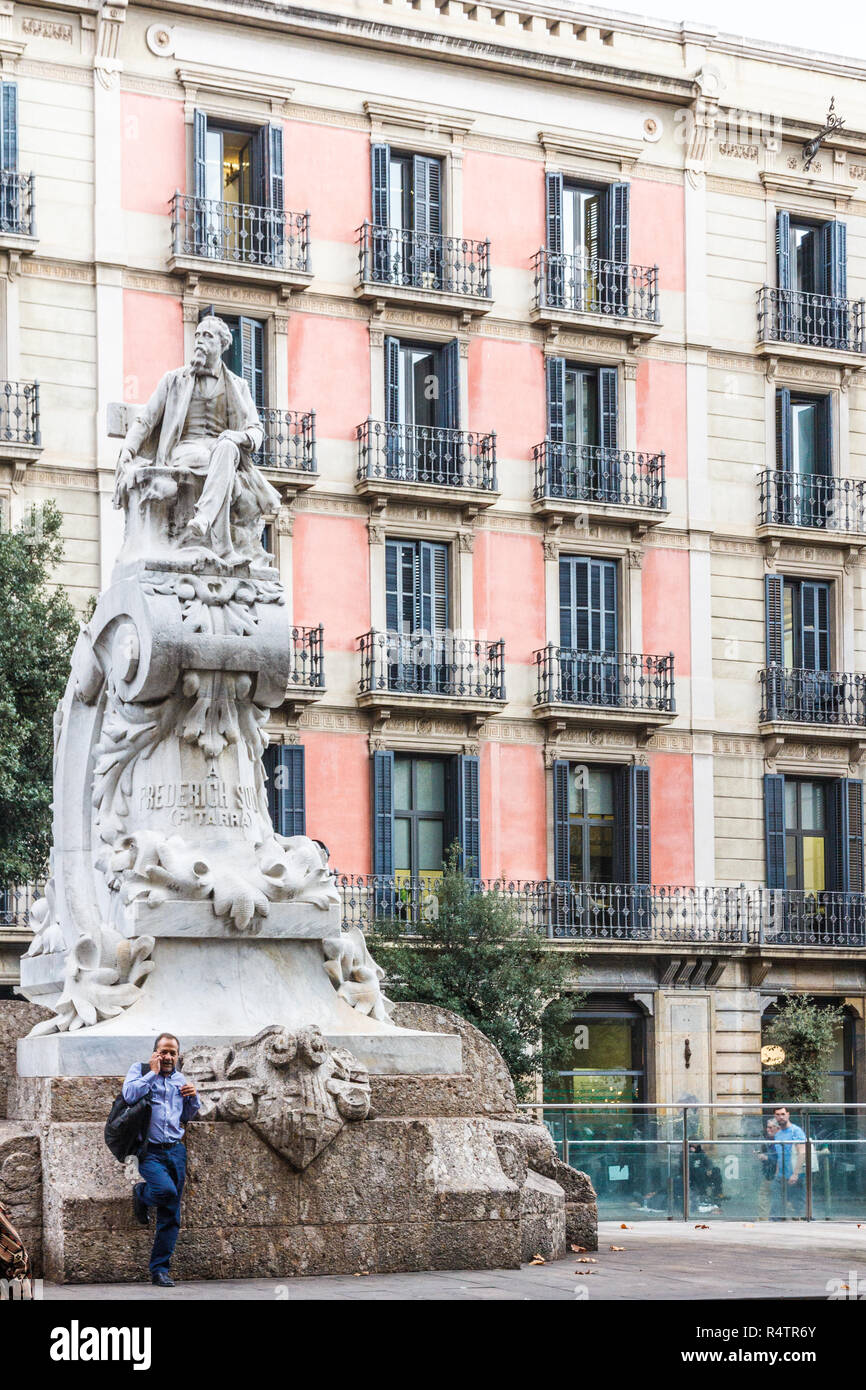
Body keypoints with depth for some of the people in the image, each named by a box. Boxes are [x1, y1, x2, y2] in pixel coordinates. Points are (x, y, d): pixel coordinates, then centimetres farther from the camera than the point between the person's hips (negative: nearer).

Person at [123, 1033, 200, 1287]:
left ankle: (159, 1270, 10)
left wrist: (193, 1098, 6)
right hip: (149, 1150, -5)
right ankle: (141, 1194, 5)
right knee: (166, 1190, -31)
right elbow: (129, 1095, -17)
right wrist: (153, 1072, -12)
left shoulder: (180, 1079, 17)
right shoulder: (139, 1069, 2)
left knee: (171, 1216, 2)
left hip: (176, 1150, 5)